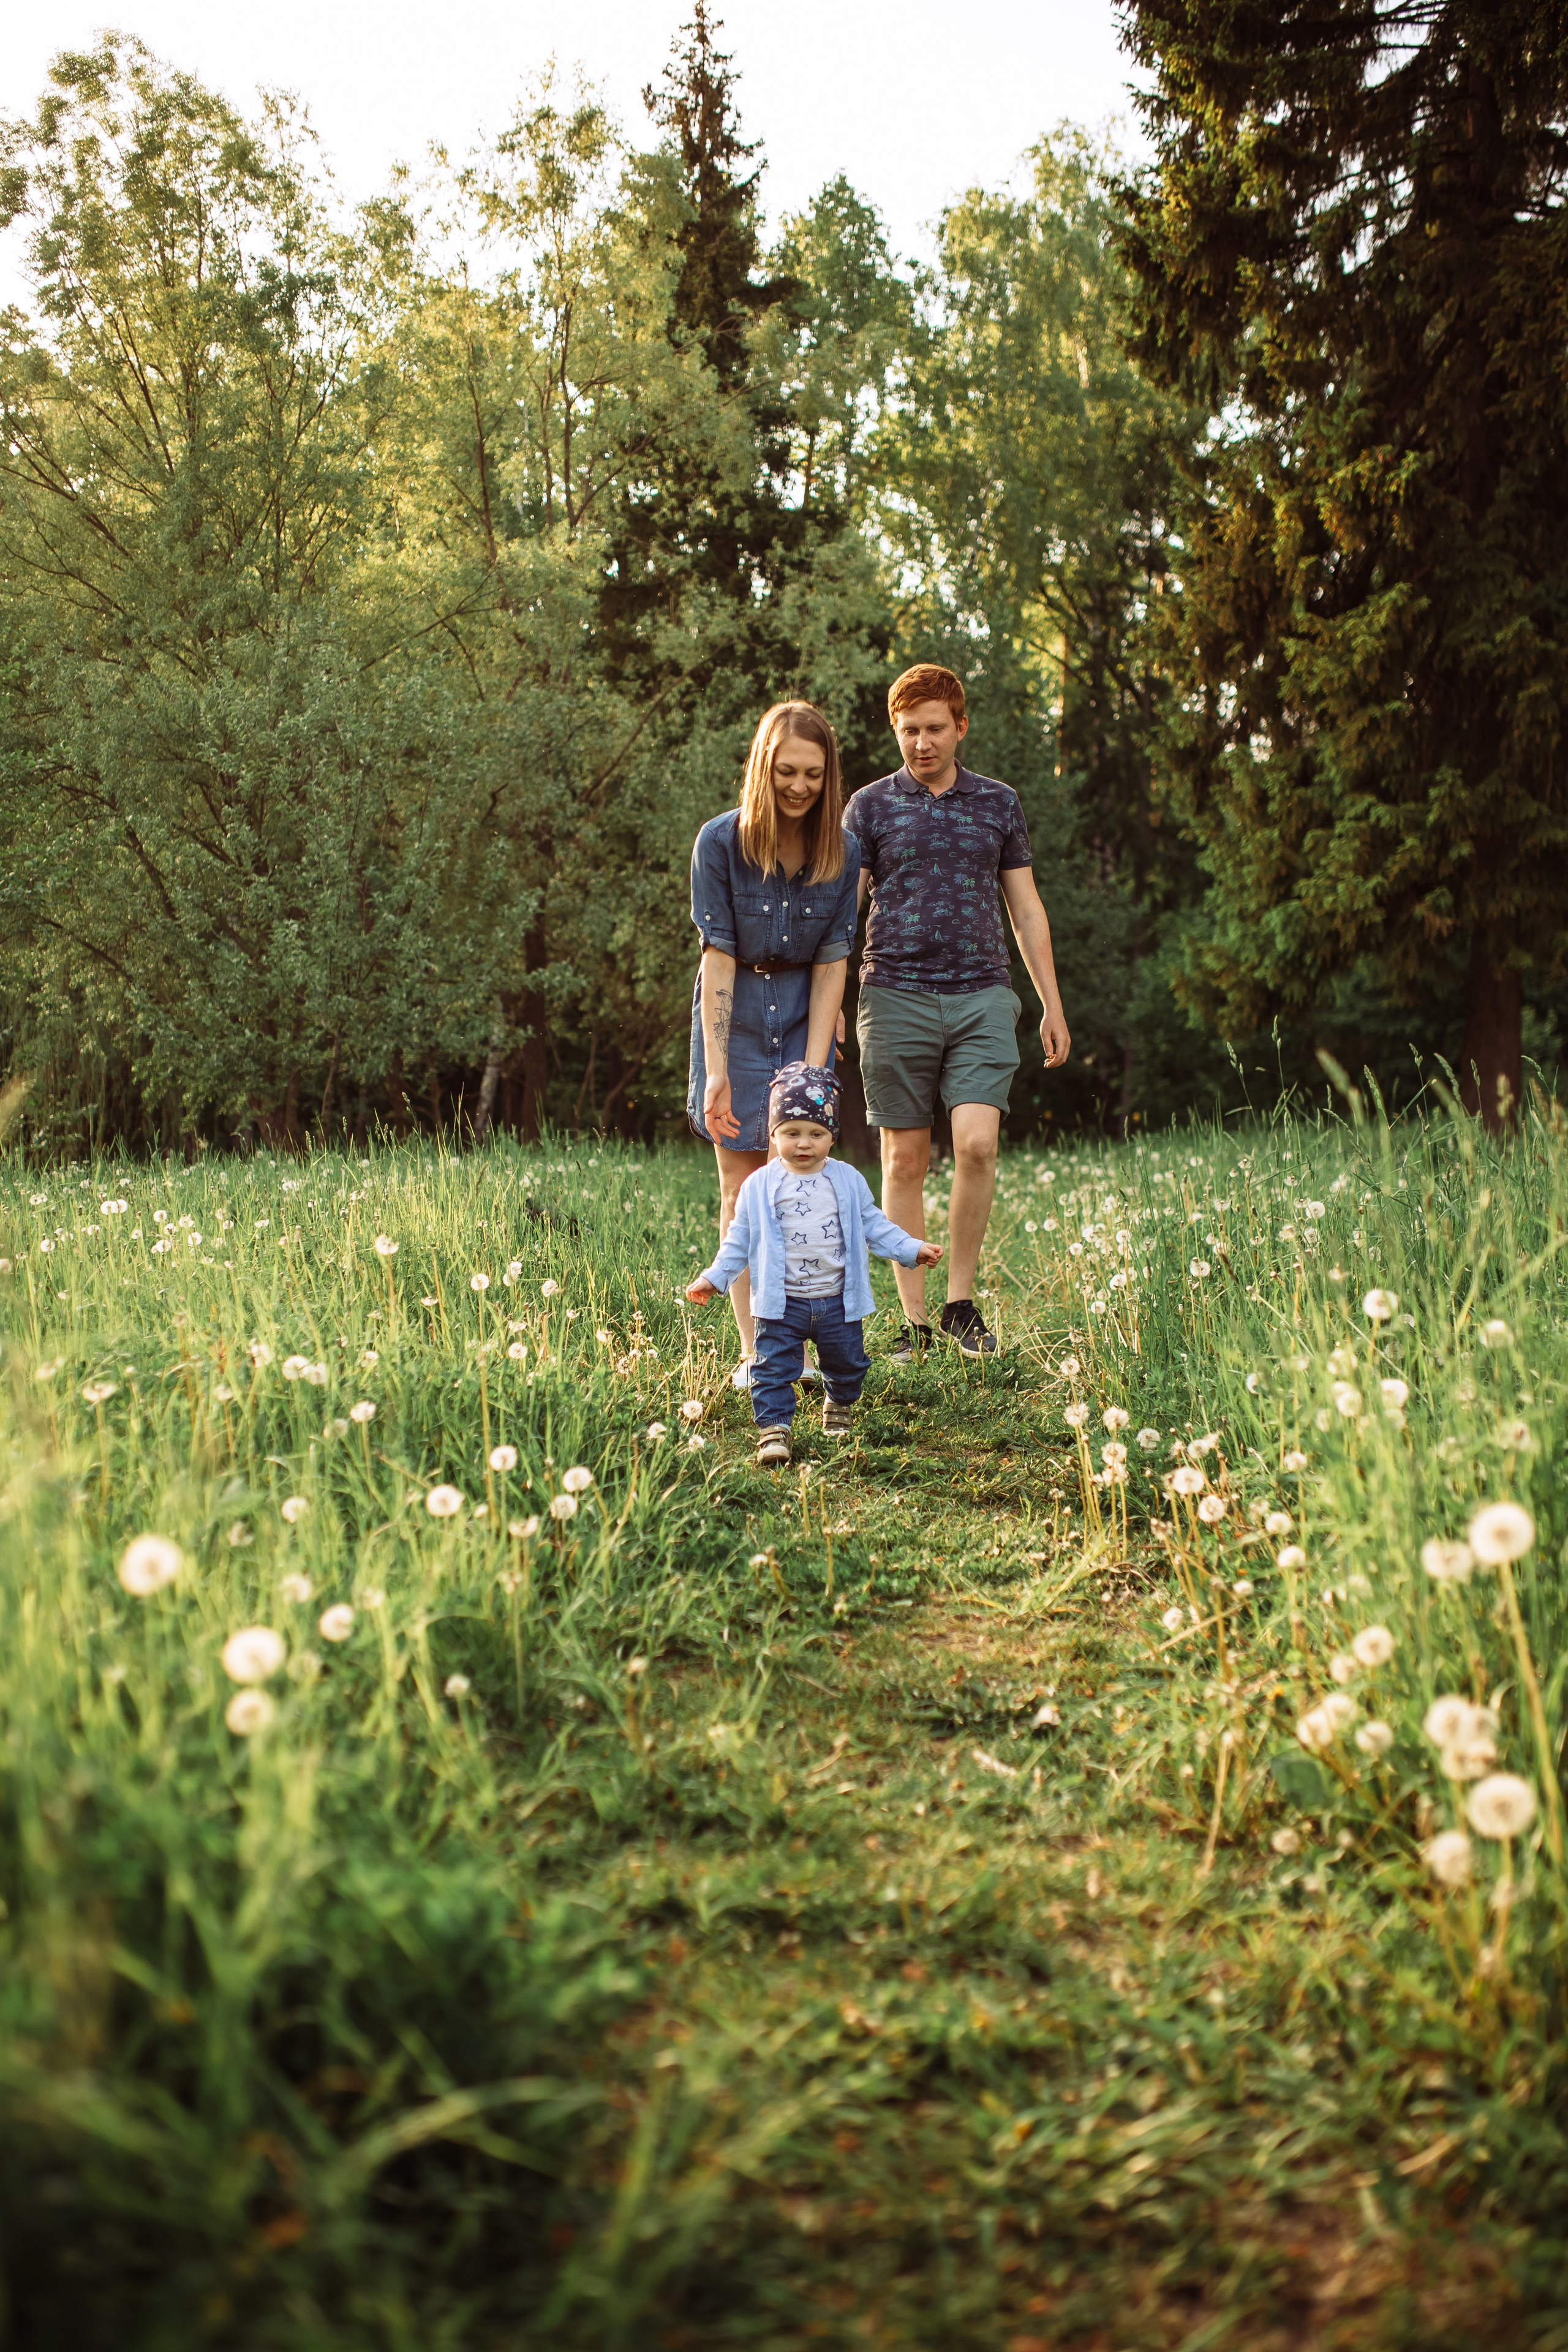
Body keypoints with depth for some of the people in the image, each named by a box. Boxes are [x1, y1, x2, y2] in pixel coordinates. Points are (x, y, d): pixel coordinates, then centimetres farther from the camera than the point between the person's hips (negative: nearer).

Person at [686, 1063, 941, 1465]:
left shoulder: (848, 1181, 2)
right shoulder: (759, 1186, -2)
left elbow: (873, 1225, 9)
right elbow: (740, 1239, 4)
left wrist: (912, 1249, 2)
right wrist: (714, 1279, -1)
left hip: (837, 1300, 2)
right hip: (781, 1302, -2)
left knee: (848, 1364, 15)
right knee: (774, 1368, -6)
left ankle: (839, 1408, 41)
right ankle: (773, 1427, 1)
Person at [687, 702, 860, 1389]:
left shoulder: (842, 852, -7)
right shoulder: (721, 841, -13)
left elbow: (832, 964, -7)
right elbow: (718, 957, -15)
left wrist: (813, 1071, -13)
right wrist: (716, 1071, -20)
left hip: (803, 1021, 2)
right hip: (734, 1016, -1)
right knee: (742, 1190, 0)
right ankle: (751, 1351, 4)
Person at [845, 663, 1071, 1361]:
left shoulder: (999, 804, 12)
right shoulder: (870, 805, 7)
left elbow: (1026, 909, 16)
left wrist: (1052, 1003, 12)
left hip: (981, 995, 1)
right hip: (896, 995, 0)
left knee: (977, 1143, -15)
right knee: (904, 1161, 2)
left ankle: (961, 1303, 1)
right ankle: (914, 1321, 10)